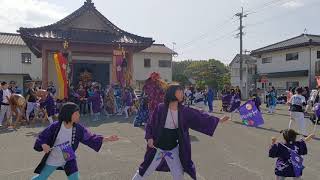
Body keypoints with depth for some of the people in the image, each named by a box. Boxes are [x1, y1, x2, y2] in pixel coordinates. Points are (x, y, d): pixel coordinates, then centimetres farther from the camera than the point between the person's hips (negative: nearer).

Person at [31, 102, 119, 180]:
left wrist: (107, 139, -21)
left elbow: (90, 138, -12)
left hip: (69, 160, 2)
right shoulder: (55, 126, -23)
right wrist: (43, 145, -34)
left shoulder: (78, 129, -16)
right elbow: (41, 137, -12)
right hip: (52, 160, -1)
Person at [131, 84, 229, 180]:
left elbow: (200, 117, -4)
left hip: (173, 149, 3)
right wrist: (149, 137, -20)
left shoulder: (184, 111, -7)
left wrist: (219, 120, -5)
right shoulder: (160, 108, -17)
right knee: (144, 172, 10)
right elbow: (150, 123, -8)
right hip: (157, 148, -3)